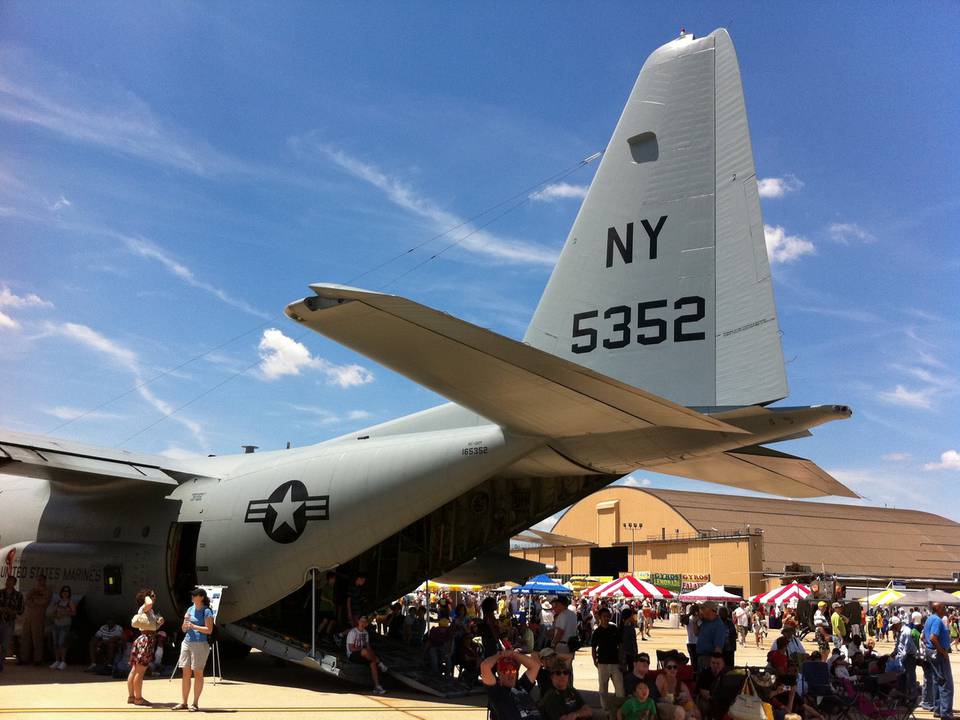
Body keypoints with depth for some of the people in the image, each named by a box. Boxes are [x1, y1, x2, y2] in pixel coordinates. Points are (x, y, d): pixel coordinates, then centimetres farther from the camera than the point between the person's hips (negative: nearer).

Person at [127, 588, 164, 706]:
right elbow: (149, 604, -34)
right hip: (146, 640, -10)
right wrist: (147, 597, -14)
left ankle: (131, 696, 17)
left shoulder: (150, 611, 20)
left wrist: (159, 623, 6)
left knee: (135, 670, 12)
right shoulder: (144, 608, -8)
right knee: (140, 671, -5)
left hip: (149, 639, 10)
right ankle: (138, 698, -2)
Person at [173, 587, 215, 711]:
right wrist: (185, 621, -4)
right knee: (186, 673, 7)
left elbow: (209, 630, -14)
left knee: (198, 673, 0)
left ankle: (195, 703, 6)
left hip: (200, 644, -6)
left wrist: (193, 626, -18)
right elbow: (184, 629, 17)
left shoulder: (206, 611, -7)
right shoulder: (190, 609, 13)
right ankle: (183, 702, 13)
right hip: (187, 642, 6)